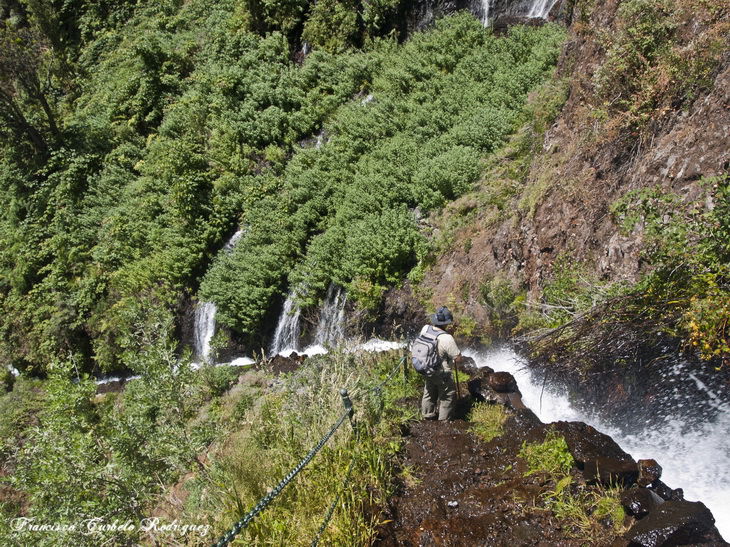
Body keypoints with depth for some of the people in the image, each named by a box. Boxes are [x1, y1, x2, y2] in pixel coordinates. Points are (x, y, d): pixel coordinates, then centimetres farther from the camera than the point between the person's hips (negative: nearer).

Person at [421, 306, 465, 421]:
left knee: (429, 394, 27)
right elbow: (458, 359, -24)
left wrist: (448, 331, -5)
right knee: (447, 398, 15)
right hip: (442, 374, -7)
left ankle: (428, 416, 47)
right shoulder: (447, 339, -32)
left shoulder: (425, 329, -15)